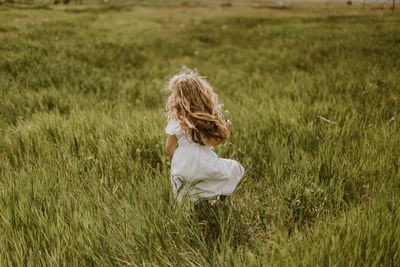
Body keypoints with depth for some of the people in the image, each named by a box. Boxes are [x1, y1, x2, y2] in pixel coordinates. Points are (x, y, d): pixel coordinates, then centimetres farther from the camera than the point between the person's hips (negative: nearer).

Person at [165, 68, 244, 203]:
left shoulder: (175, 117, -6)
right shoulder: (209, 116, -12)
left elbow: (169, 146, -2)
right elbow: (213, 142, -15)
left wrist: (175, 162, 16)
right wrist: (226, 131, 2)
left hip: (181, 167, 3)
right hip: (204, 165, -3)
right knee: (235, 168, 20)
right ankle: (221, 200, 15)